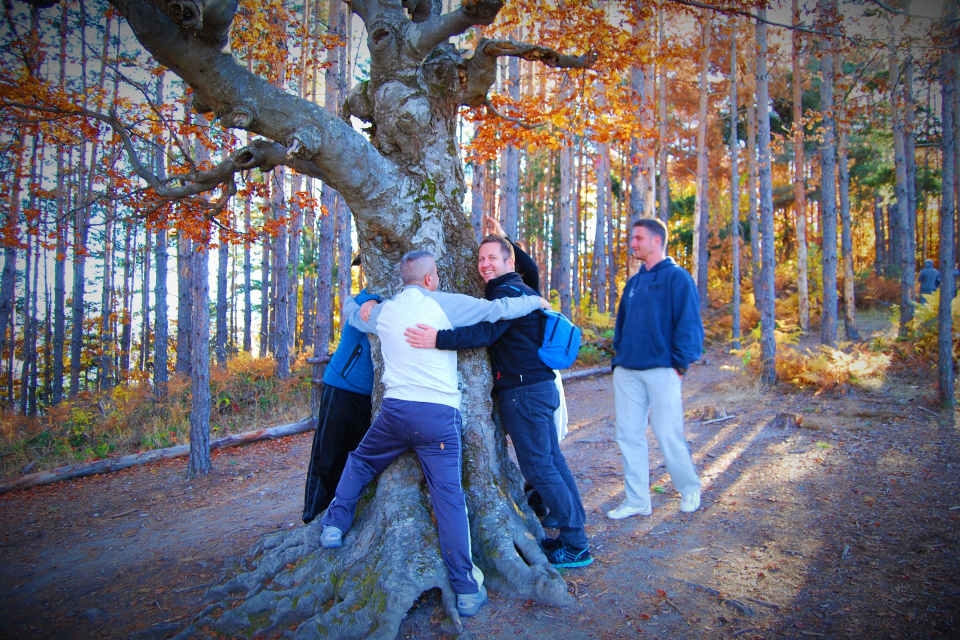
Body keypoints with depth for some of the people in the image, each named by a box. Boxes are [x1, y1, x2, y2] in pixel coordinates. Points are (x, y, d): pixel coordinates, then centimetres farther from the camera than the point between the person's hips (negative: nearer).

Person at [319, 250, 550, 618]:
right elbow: (499, 309, -2)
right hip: (438, 415, -3)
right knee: (448, 495, -1)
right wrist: (537, 301, 16)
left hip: (395, 409, 4)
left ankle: (335, 526, 35)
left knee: (360, 463, 31)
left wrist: (350, 302, 58)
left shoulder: (383, 311, 12)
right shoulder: (445, 305, -3)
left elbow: (353, 314, 34)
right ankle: (467, 589, 3)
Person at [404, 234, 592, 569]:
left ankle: (575, 545, 6)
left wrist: (439, 339, -39)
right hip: (542, 386, 10)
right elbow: (490, 331, 19)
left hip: (524, 391, -10)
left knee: (538, 466, -3)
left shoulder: (508, 293, -14)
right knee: (552, 460, 15)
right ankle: (575, 532, 25)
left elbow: (485, 332, -29)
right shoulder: (521, 291, 19)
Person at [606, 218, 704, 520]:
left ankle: (690, 489, 23)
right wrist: (619, 359, 11)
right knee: (628, 435, 6)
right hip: (627, 371, 7)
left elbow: (689, 322, -9)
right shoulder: (633, 282, 18)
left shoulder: (677, 277, -3)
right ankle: (637, 500, 17)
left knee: (667, 433, -2)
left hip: (661, 370, -7)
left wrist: (680, 363, -14)